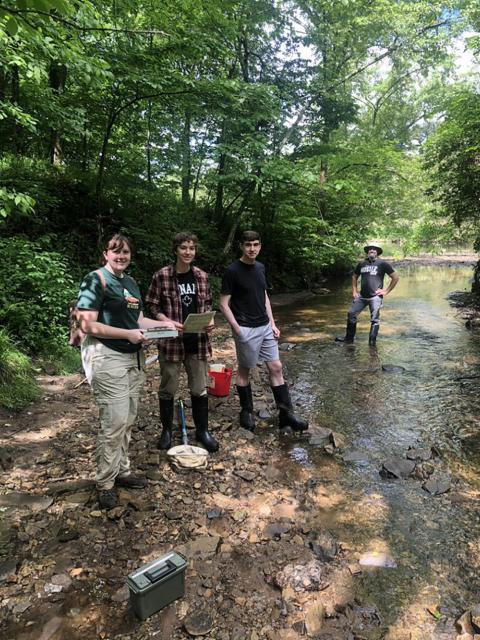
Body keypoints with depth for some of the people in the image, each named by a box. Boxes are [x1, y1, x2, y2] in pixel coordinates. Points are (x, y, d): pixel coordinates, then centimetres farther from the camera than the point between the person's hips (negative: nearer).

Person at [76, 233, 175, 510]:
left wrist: (163, 324, 3)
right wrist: (128, 334, -18)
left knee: (128, 420, 14)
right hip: (108, 358, -8)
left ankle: (122, 471, 29)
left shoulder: (131, 282, 14)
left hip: (134, 357, 8)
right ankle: (105, 483, 14)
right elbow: (88, 325, -16)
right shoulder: (96, 280, -10)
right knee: (114, 421, -4)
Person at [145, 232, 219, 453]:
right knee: (168, 388, 11)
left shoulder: (201, 276, 4)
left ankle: (202, 430, 30)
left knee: (200, 388, 12)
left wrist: (209, 321, -5)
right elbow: (152, 306, -3)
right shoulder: (162, 276, -7)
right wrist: (169, 322, -18)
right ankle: (167, 430, 32)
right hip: (171, 341, -3)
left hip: (198, 341, 3)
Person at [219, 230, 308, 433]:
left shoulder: (260, 268, 9)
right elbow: (224, 304, -11)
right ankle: (246, 412, 24)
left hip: (265, 327, 7)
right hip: (246, 329, -6)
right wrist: (237, 329, -16)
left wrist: (272, 323, 11)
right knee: (244, 370, 7)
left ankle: (286, 414, 13)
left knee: (276, 368, 6)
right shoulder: (232, 271, -12)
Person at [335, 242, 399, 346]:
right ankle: (349, 338, 14)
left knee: (375, 319, -2)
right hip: (361, 296, 5)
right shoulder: (361, 264, 11)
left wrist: (386, 291, -4)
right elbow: (354, 277, 26)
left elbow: (396, 277, 0)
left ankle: (372, 342, 6)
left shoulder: (383, 263, -2)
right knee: (351, 314, 3)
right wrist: (354, 291, 15)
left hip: (375, 297, -5)